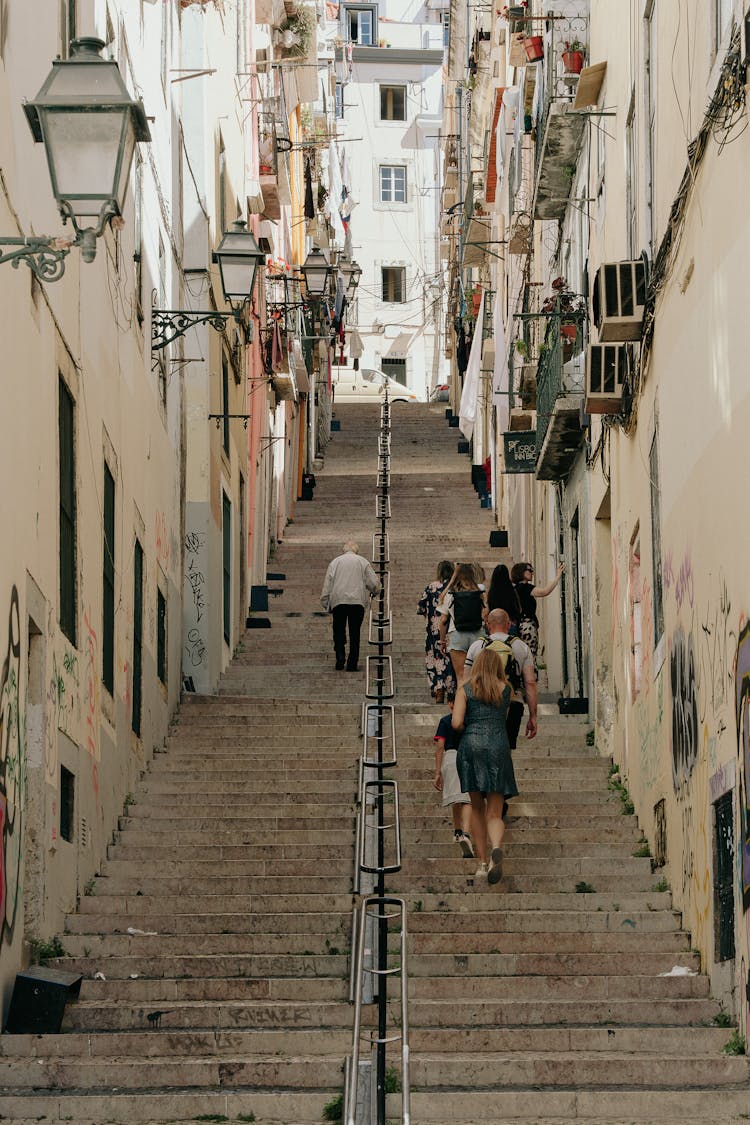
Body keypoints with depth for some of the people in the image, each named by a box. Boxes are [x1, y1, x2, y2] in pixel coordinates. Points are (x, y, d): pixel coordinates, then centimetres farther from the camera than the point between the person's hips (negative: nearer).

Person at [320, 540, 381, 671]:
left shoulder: (335, 562, 10)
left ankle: (340, 655, -12)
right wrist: (375, 591, 26)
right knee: (355, 633, 5)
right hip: (358, 601, 0)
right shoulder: (363, 562, 9)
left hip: (338, 601, 0)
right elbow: (374, 583, 5)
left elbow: (327, 584, 5)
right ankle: (352, 663, 1)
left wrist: (325, 602, 9)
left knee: (339, 631, 10)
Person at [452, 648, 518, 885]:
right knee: (495, 813, -1)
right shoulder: (506, 690, 10)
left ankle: (482, 862, 10)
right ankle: (496, 848, -31)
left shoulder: (465, 690, 5)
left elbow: (456, 723, -4)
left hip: (470, 747, 0)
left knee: (477, 809, 14)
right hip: (498, 748, 0)